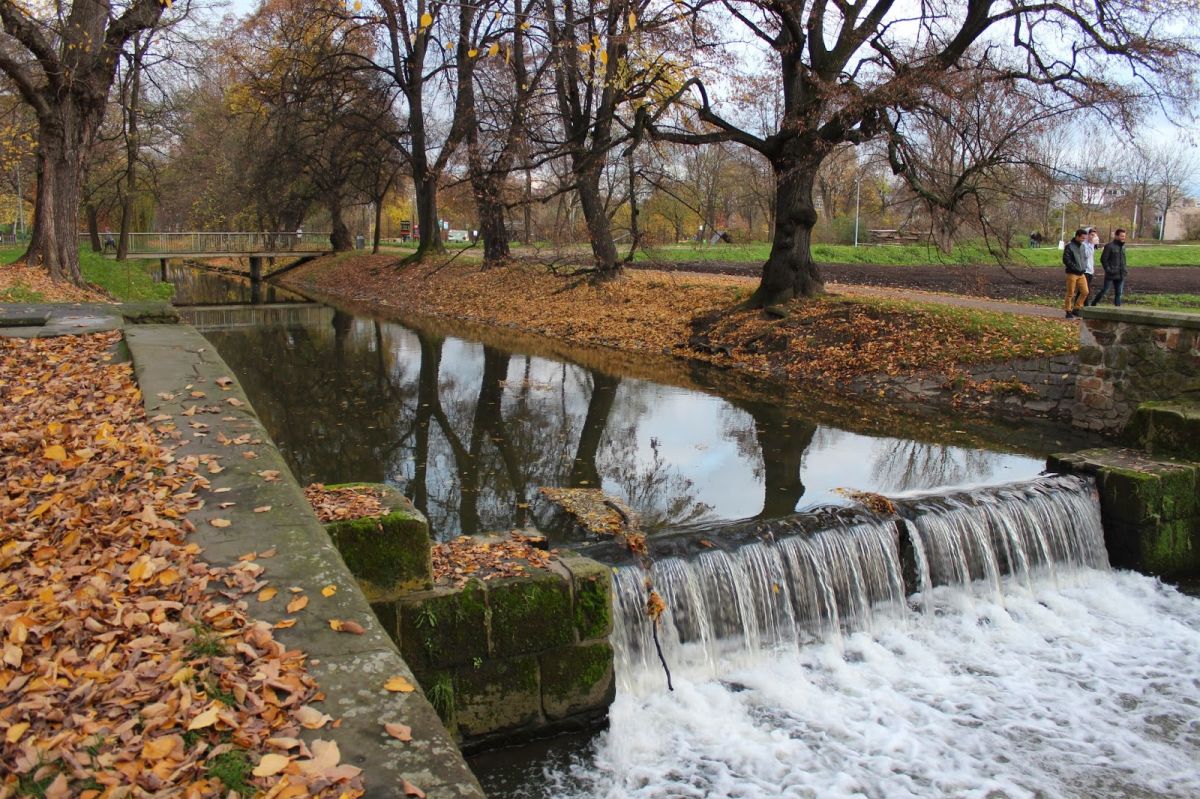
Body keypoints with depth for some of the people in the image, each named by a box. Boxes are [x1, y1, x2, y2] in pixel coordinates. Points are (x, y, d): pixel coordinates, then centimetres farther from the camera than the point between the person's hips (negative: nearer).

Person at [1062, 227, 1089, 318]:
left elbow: (1085, 258, 23)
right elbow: (1066, 260, -14)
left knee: (1085, 292, 0)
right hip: (1072, 273, -6)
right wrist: (1077, 269, -15)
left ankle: (1076, 309, 13)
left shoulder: (1082, 246, 14)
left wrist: (1084, 268, 6)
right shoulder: (1069, 246, -8)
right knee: (1070, 294, -2)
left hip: (1081, 273, 6)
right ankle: (1069, 312, 6)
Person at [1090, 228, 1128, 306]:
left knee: (1119, 293, 7)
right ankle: (1094, 304, 12)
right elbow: (1103, 259, -10)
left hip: (1121, 275, 7)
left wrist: (1125, 269, 10)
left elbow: (1123, 259, 22)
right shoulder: (1109, 246, -9)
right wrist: (1108, 270, -15)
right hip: (1111, 274, -6)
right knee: (1104, 290, -3)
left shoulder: (1123, 246, 13)